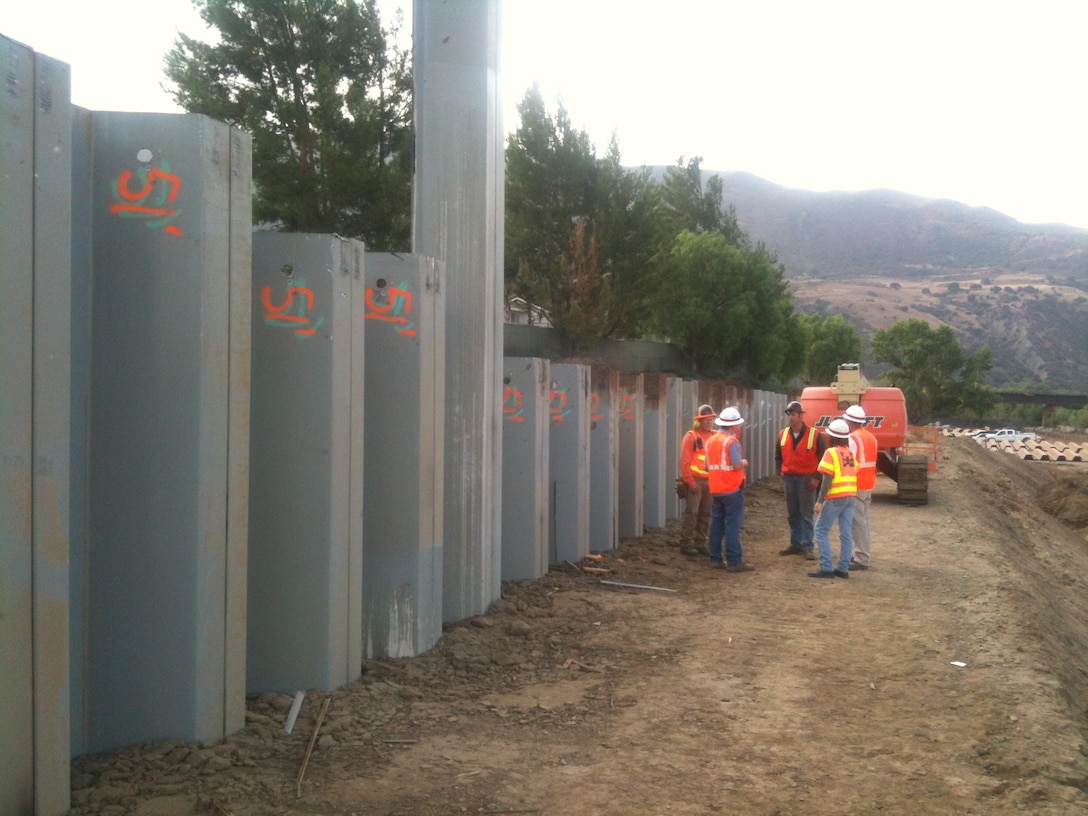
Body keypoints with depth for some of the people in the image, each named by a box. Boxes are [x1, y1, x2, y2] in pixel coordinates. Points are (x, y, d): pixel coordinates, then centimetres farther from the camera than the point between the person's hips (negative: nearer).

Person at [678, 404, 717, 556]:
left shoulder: (714, 436, 10)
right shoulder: (691, 436, -6)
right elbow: (684, 461, -10)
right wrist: (690, 481, -14)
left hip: (709, 481, 5)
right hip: (695, 481, -5)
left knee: (705, 514, 8)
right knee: (691, 513, -6)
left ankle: (700, 543, 16)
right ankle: (686, 544, 0)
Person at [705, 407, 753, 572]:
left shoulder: (710, 441, 10)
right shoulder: (731, 441, -14)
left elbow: (707, 466, 15)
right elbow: (737, 465, -20)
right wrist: (744, 462, -1)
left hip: (715, 489, 7)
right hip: (732, 490, -7)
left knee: (716, 524, 12)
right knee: (733, 525, -5)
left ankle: (715, 559, 15)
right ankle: (734, 562, -5)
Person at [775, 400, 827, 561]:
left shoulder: (815, 435, -10)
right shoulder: (783, 434, 5)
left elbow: (824, 458, -6)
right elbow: (778, 455, 18)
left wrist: (817, 478, -11)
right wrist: (780, 471, 5)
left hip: (807, 479, -5)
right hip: (789, 478, 5)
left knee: (807, 515, -2)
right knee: (792, 514, 11)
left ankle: (807, 547, 1)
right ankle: (796, 544, 20)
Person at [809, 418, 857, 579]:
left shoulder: (831, 452, -11)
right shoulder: (850, 453, 11)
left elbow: (827, 479, -16)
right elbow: (854, 474, 12)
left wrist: (820, 500, -15)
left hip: (835, 497, -7)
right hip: (850, 496, 7)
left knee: (820, 530, 0)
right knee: (846, 533, 7)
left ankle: (826, 568, -6)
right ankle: (843, 569, 9)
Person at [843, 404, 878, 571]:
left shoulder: (852, 439, -16)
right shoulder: (871, 437, 12)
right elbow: (871, 462, 15)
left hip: (855, 487, -9)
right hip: (869, 484, 9)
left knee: (858, 521, -6)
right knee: (863, 520, 16)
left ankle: (862, 559, -6)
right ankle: (863, 553, 24)